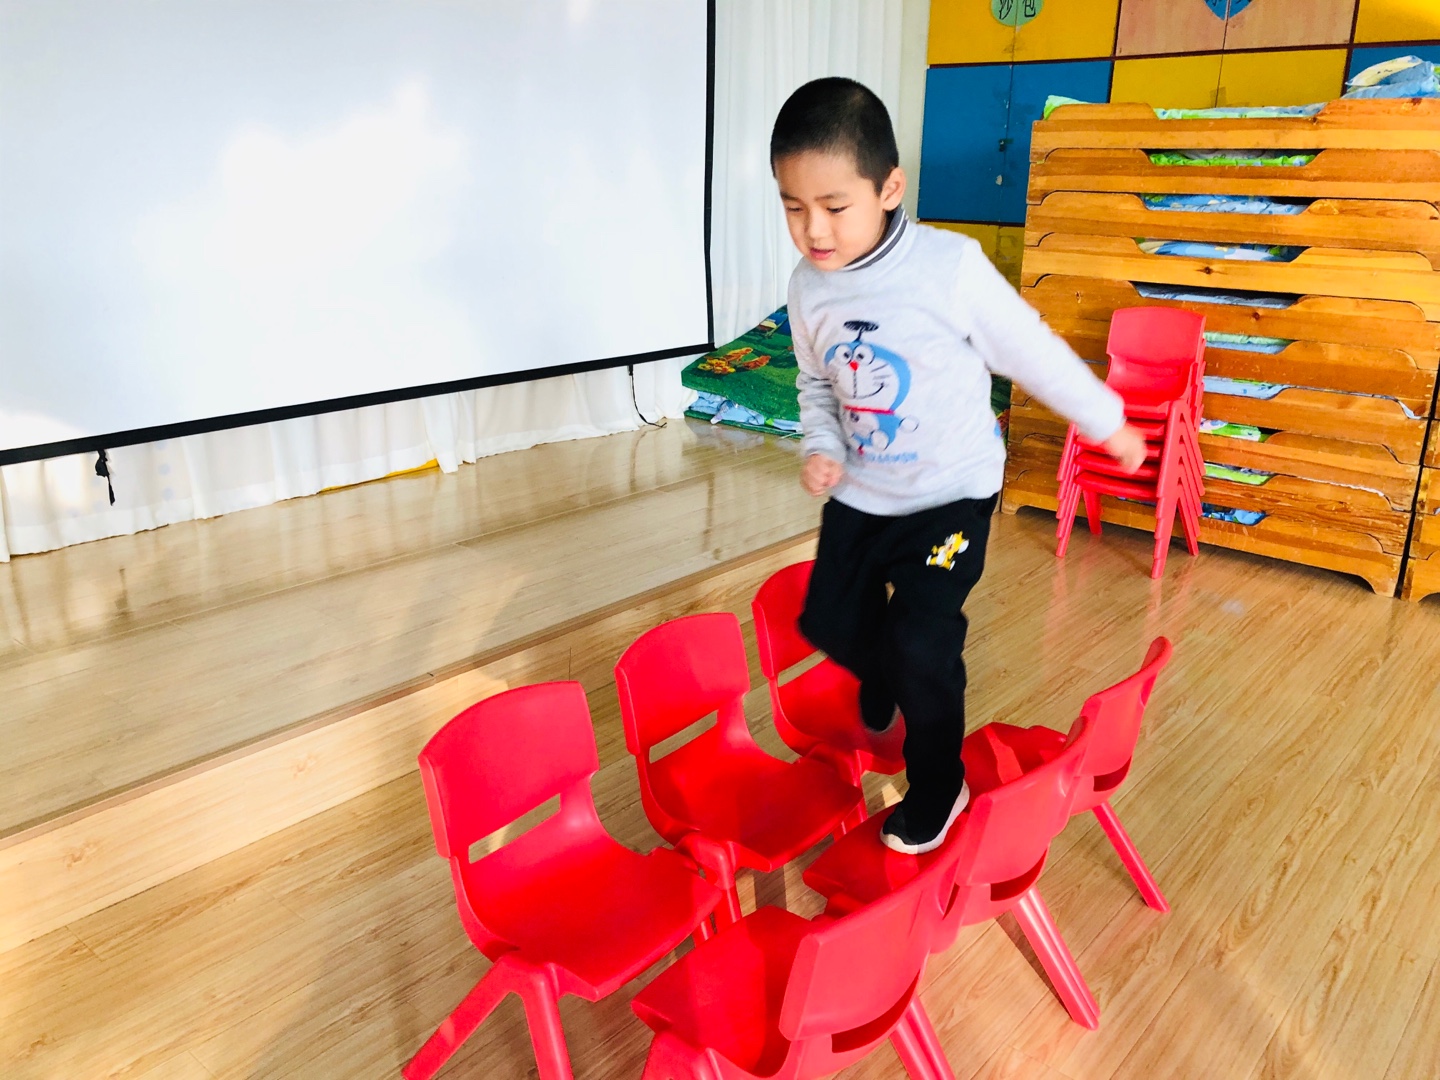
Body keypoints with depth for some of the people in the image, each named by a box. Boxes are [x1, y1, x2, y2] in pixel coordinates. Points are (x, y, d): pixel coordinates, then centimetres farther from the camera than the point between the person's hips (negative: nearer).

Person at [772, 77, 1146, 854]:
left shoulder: (952, 269, -21)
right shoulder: (808, 286, -5)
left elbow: (1033, 353, -9)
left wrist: (1106, 423, 2)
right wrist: (820, 447, -8)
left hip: (950, 496, -5)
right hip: (858, 495, 6)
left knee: (922, 643, -11)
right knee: (828, 620, 12)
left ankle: (938, 785, 15)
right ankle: (882, 687, 48)